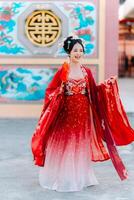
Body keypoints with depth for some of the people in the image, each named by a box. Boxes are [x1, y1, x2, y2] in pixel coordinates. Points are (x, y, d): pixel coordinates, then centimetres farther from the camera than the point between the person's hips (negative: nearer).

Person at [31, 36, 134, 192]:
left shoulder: (86, 71, 5)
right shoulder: (63, 70, -7)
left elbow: (94, 92, 10)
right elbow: (51, 90, -3)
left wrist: (107, 85, 0)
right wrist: (59, 92, -22)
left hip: (83, 113, 4)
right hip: (66, 112, -3)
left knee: (81, 145, 11)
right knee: (64, 145, 4)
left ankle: (80, 177, 25)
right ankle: (61, 178, 20)